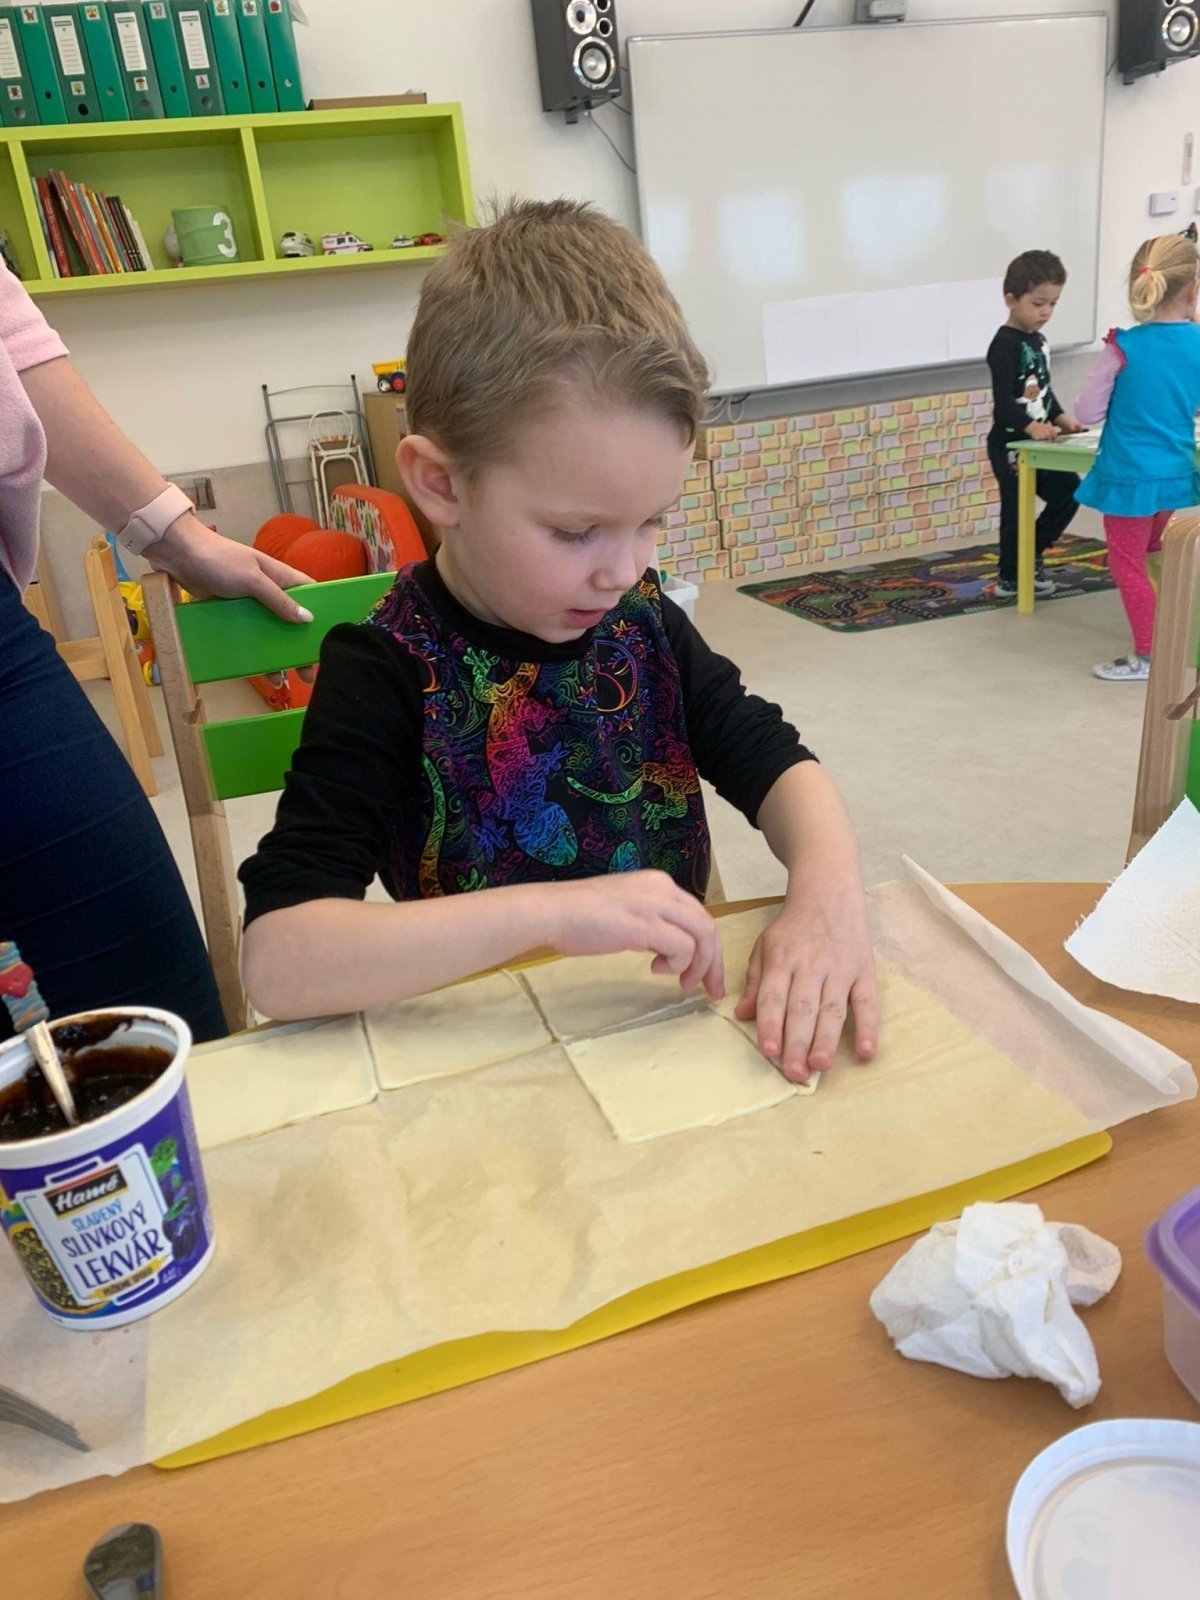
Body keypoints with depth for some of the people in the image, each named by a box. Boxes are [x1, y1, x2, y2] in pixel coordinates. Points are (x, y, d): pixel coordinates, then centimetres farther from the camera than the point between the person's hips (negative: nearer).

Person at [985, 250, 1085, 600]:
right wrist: (1031, 426, -38)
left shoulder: (1037, 340, 14)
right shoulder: (1006, 344, -16)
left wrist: (1059, 418, 6)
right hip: (1010, 446, -9)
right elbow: (1003, 401, -24)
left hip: (1037, 443, 9)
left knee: (1068, 492, 11)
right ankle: (1009, 578, 13)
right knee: (1017, 509, -2)